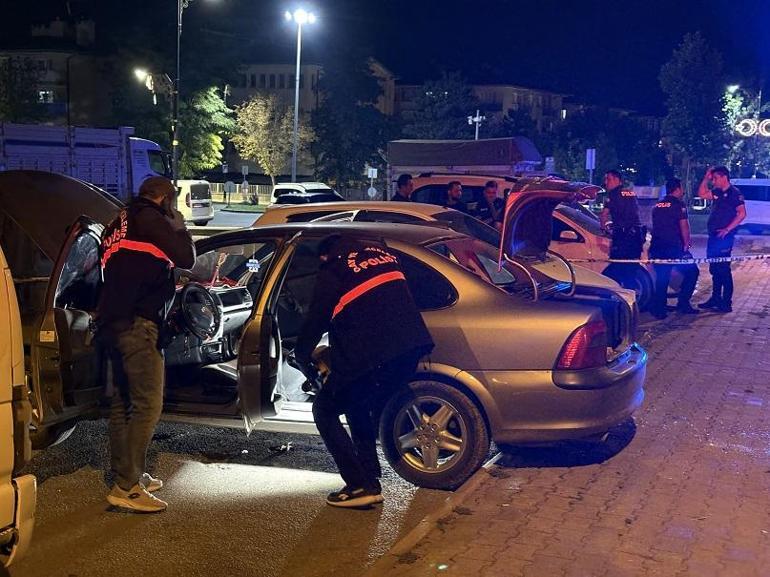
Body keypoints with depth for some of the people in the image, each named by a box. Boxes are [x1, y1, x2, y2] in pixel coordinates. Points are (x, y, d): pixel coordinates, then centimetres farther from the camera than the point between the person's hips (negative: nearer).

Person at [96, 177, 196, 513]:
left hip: (112, 321, 10)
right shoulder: (149, 217, -5)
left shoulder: (119, 223, 23)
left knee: (124, 402, 14)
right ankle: (126, 488, -13)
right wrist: (179, 226, 7)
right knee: (148, 405, -10)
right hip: (137, 323, -10)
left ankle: (129, 476, 20)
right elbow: (186, 258, -10)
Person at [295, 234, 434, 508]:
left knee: (324, 410, 12)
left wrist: (302, 358, 22)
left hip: (371, 357, -7)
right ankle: (370, 480, 25)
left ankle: (360, 486, 4)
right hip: (412, 346, 7)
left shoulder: (332, 270, 3)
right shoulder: (380, 251, 20)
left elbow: (316, 319, 5)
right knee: (358, 405, 28)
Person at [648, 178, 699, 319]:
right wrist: (686, 245, 0)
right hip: (673, 248, -6)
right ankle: (683, 303, 3)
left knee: (661, 278, 12)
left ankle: (658, 309, 8)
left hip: (656, 248, 6)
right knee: (691, 271, 8)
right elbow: (684, 226, -10)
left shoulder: (657, 206, 17)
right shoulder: (678, 205, -4)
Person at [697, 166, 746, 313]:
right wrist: (706, 178, 10)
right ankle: (715, 299, 21)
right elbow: (701, 193, 22)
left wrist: (727, 230, -19)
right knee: (714, 269, 13)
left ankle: (726, 303, -5)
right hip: (713, 236, 8)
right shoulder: (717, 192, 14)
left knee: (723, 269, -8)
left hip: (724, 236, -8)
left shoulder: (734, 193, -9)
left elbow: (742, 213, -14)